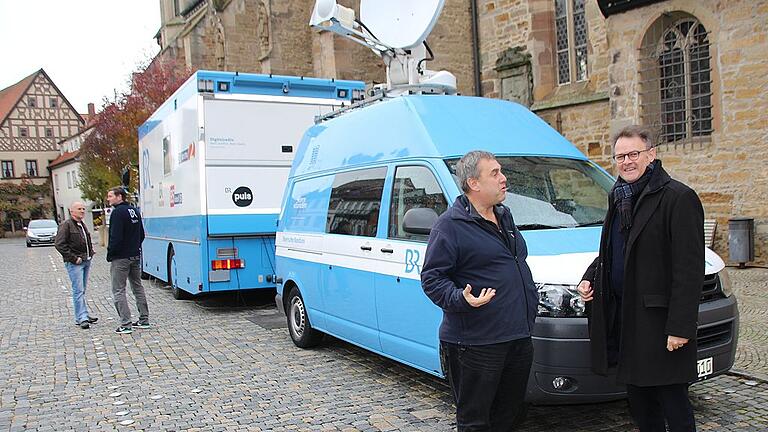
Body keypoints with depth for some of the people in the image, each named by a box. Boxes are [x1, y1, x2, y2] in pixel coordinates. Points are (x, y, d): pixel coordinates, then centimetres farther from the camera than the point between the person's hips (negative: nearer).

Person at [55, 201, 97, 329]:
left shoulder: (82, 225, 19)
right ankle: (82, 318, -7)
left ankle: (83, 315, 20)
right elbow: (60, 245, -16)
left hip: (86, 261, 8)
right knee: (78, 291, -9)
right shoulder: (66, 225, -8)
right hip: (74, 263, -8)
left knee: (82, 290, 14)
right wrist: (73, 258, -17)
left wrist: (91, 252, 18)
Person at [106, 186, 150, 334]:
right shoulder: (135, 211, 13)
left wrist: (110, 254, -9)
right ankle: (144, 320, 19)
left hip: (121, 258, -8)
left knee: (118, 290, -2)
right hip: (135, 256, 9)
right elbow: (141, 234, 17)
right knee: (138, 287, 15)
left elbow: (116, 237, -20)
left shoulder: (118, 212, -15)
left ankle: (126, 324, -4)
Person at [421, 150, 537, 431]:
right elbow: (431, 277, -14)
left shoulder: (504, 216, 16)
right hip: (475, 342, -8)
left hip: (519, 336, 9)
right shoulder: (450, 225, -12)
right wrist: (460, 299, -30)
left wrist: (530, 303, 25)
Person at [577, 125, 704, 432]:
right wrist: (589, 278, 8)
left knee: (672, 401, 2)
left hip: (659, 319, -8)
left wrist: (680, 326, -20)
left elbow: (689, 269, -17)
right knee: (638, 397, 18)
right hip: (622, 315, 8)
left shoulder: (678, 197, -13)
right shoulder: (619, 198, 14)